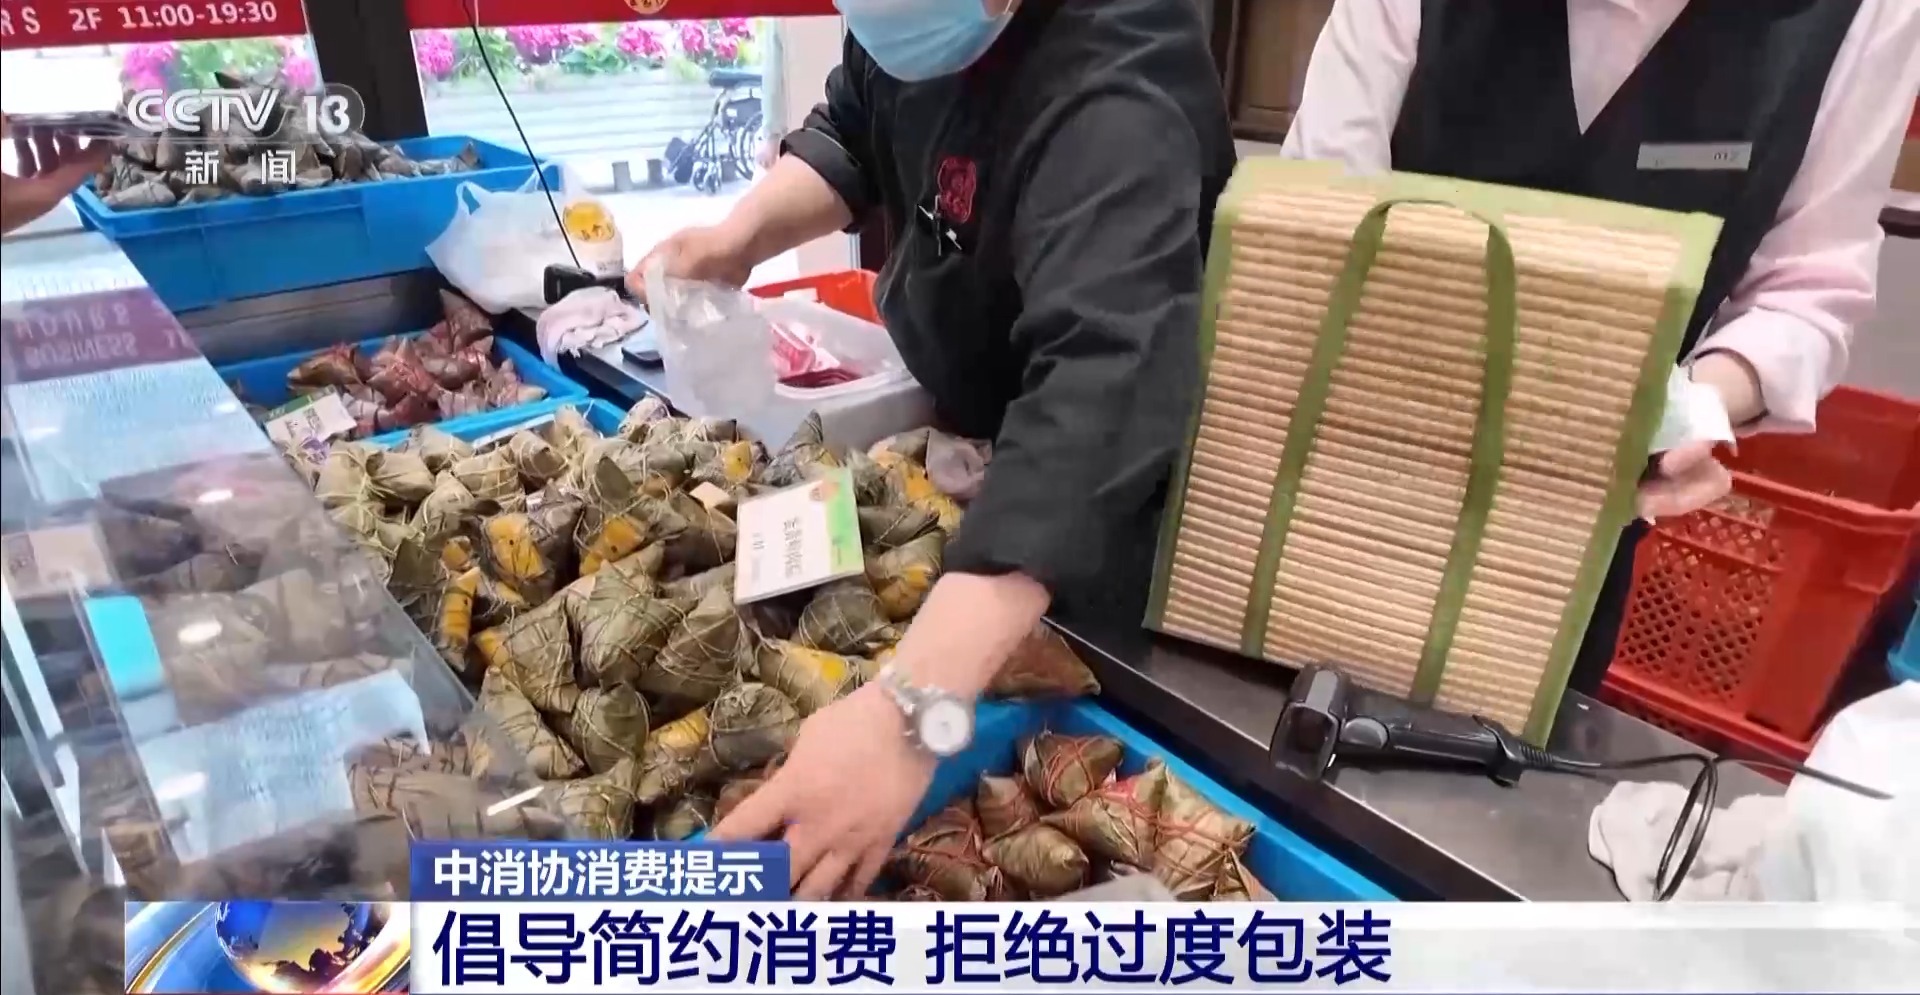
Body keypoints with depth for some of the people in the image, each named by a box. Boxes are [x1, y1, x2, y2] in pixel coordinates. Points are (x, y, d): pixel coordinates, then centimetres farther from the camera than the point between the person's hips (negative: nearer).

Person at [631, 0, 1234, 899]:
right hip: (965, 432, 8)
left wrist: (912, 711, -63)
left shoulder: (1115, 102, -38)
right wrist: (737, 237, -14)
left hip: (1096, 511, -7)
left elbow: (1098, 384, -52)